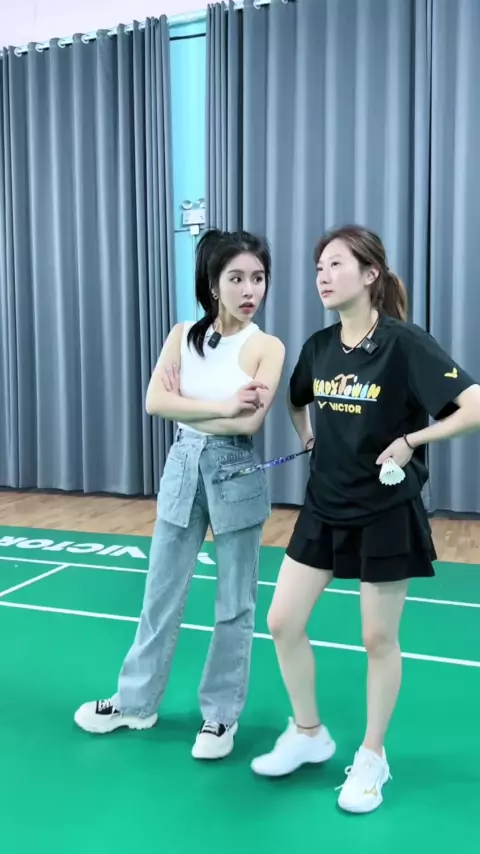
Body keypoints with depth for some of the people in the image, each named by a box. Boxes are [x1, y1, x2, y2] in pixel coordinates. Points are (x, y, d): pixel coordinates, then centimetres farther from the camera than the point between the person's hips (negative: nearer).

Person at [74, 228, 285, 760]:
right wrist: (220, 406, -19)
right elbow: (155, 402, -11)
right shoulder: (183, 335, 1)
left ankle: (221, 714, 27)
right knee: (161, 594, 14)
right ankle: (137, 701, 32)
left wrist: (186, 405, -12)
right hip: (183, 468, 3)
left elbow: (249, 423, -20)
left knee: (234, 605, 9)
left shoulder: (267, 347, -8)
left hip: (236, 475, -3)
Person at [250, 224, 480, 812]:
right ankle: (308, 734, 31)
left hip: (386, 516, -6)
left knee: (379, 639, 9)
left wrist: (411, 441, -20)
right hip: (323, 509, 6)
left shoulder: (405, 344, -17)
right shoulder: (318, 346, 1)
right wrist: (308, 437, 7)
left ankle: (372, 757, 31)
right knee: (283, 622, 7)